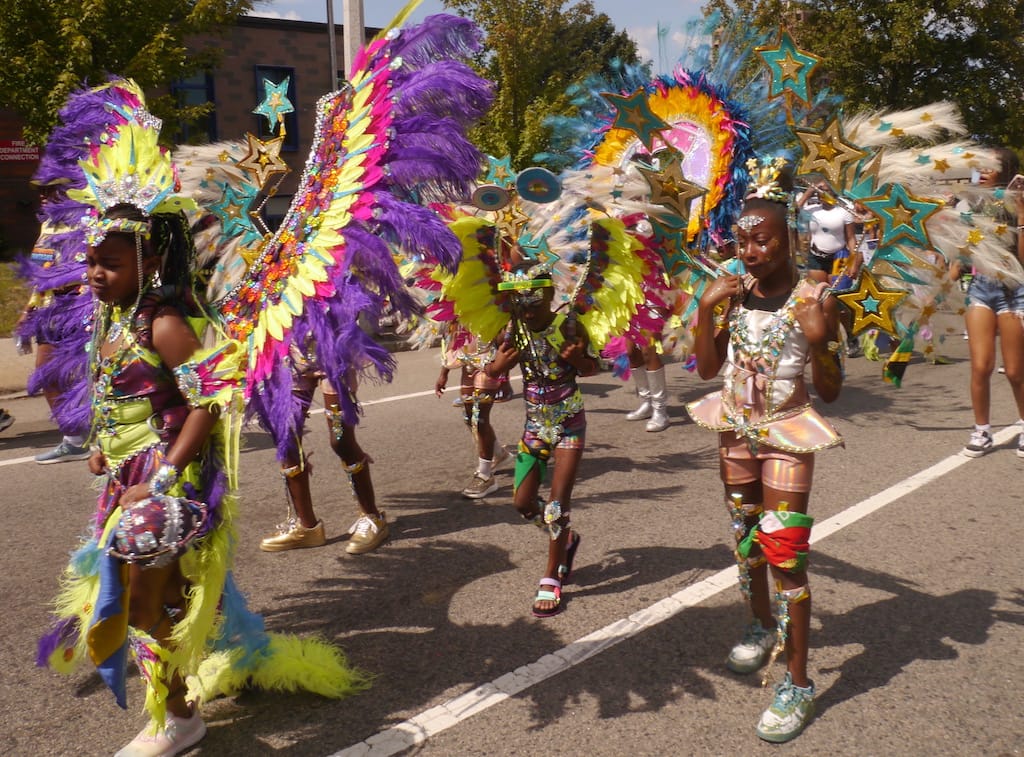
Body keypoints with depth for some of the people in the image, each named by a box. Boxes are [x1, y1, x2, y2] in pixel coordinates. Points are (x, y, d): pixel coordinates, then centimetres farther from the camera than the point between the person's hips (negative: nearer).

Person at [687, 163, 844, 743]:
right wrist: (705, 309, -14)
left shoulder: (815, 299, -14)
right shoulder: (733, 293, -2)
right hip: (736, 429, 5)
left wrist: (818, 340, -29)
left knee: (784, 552, -7)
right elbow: (707, 368, -2)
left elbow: (831, 392, -12)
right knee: (746, 538, 18)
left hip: (787, 435, -5)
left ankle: (799, 683, 4)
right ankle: (765, 629, 43)